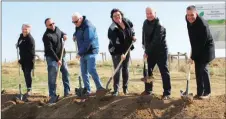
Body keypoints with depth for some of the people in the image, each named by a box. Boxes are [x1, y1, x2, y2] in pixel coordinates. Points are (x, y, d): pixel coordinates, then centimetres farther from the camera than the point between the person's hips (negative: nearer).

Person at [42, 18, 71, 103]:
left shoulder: (56, 28, 4)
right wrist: (57, 60, -24)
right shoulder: (47, 36, -20)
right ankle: (52, 96, -2)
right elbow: (50, 50, -22)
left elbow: (61, 33, 26)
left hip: (61, 56, 8)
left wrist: (64, 35, 0)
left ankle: (67, 92, 19)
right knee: (52, 77, -7)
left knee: (66, 73, 9)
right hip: (52, 58, -8)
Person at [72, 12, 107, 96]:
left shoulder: (88, 26, -18)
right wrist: (74, 35, 10)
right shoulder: (78, 26, 12)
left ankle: (99, 88, -14)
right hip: (83, 53, 9)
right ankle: (87, 91, 13)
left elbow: (87, 42, -24)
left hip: (90, 51, -9)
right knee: (84, 72, 7)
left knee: (91, 70, -19)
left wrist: (80, 53, -20)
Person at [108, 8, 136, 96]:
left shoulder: (127, 21, -6)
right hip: (117, 51, -6)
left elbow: (132, 27, 18)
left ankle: (125, 88, 24)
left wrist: (133, 35, 2)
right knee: (117, 70, -6)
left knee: (125, 69, 12)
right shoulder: (112, 29, -25)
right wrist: (121, 53, -35)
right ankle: (116, 90, 2)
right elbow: (116, 43, -30)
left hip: (127, 49, 6)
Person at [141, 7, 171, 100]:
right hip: (150, 51, 8)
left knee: (164, 72, -5)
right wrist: (145, 47, 18)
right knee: (147, 70, 12)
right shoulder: (145, 22, 4)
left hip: (160, 51, -8)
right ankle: (148, 90, 26)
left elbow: (155, 41, -27)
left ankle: (167, 93, -1)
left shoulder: (159, 26, -23)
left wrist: (147, 52, -24)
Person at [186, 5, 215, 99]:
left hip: (205, 49, -7)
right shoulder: (188, 20, -7)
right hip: (197, 49, 7)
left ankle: (207, 92, 2)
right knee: (198, 70, 7)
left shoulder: (203, 25, -31)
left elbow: (201, 43, -28)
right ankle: (199, 92, 14)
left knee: (203, 69, -10)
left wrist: (192, 57, -25)